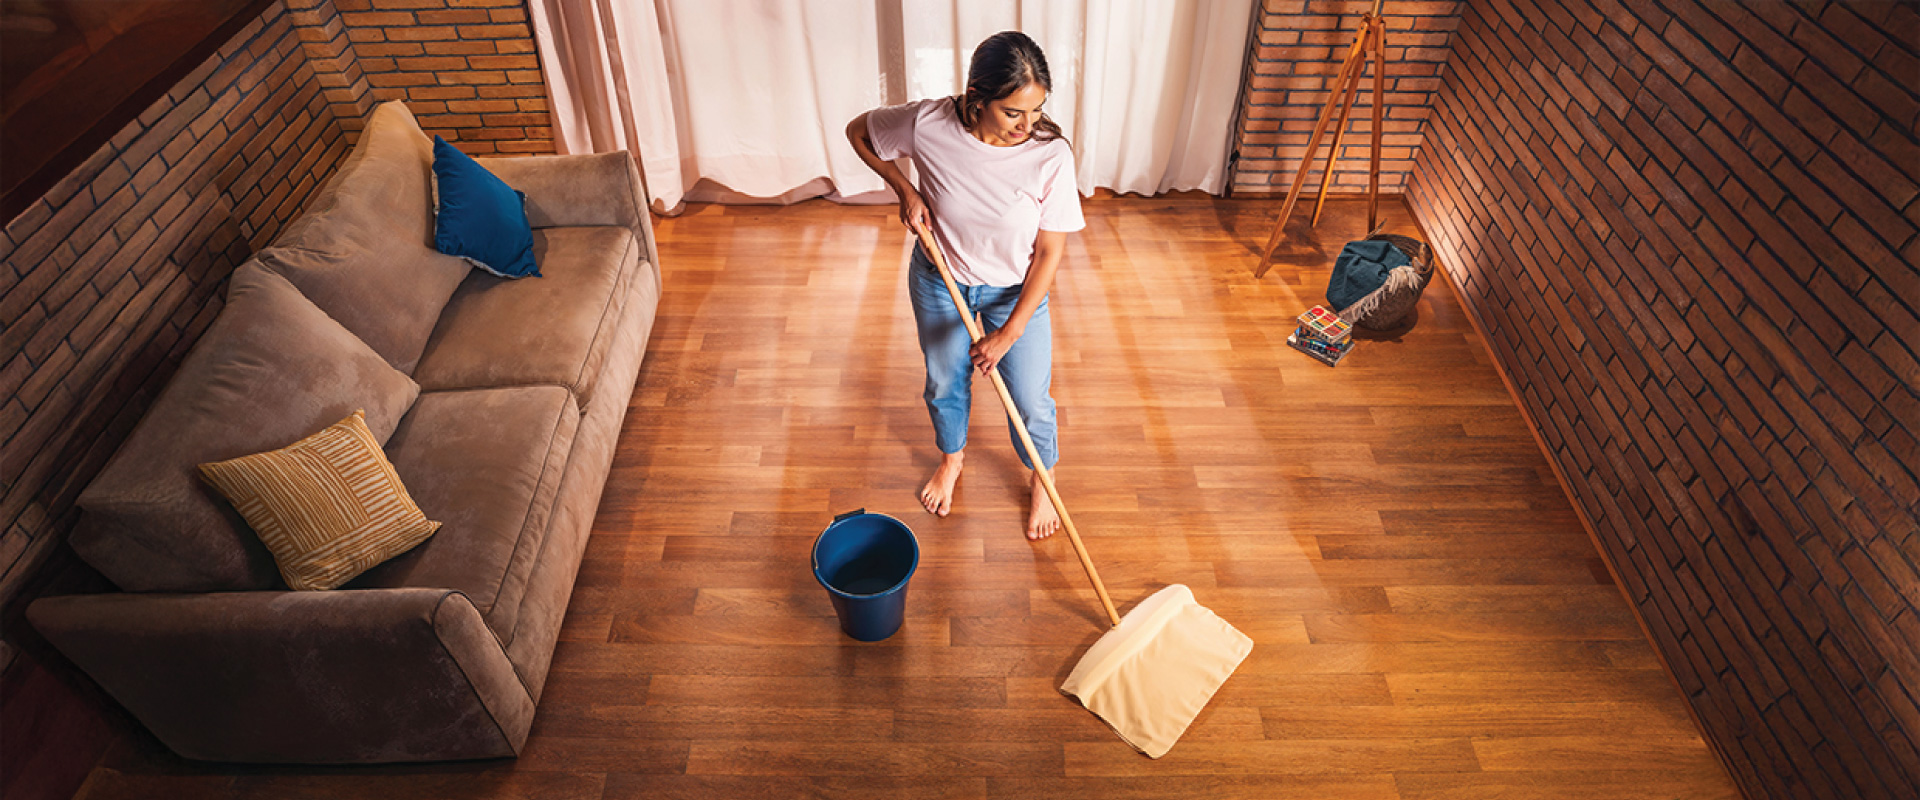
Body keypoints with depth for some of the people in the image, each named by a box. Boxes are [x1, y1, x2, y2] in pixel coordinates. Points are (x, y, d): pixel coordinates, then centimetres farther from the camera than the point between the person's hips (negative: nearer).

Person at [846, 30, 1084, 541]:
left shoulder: (1051, 154, -28)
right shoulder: (928, 124, -26)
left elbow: (1050, 251, -19)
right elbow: (858, 131, -5)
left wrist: (1009, 333, -20)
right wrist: (905, 190, -17)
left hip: (1015, 291, -1)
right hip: (939, 282, 1)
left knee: (1030, 401, 11)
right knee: (945, 384, 23)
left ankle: (1040, 480, 43)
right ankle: (952, 457, 55)